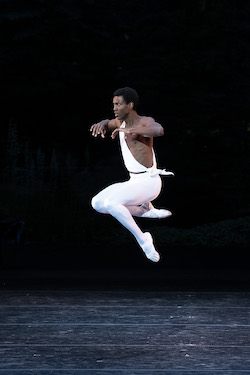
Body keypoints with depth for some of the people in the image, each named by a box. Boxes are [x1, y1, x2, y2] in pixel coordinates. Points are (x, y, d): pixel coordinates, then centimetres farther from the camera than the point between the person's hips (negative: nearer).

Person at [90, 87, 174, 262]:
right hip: (134, 182, 9)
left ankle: (142, 240, -13)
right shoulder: (121, 122, 9)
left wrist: (130, 130, -48)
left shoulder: (145, 122, -15)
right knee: (97, 204, 6)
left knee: (110, 203, -28)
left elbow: (159, 130, -38)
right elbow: (107, 124, 32)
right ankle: (149, 211, 7)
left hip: (148, 182, -9)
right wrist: (101, 124, 6)